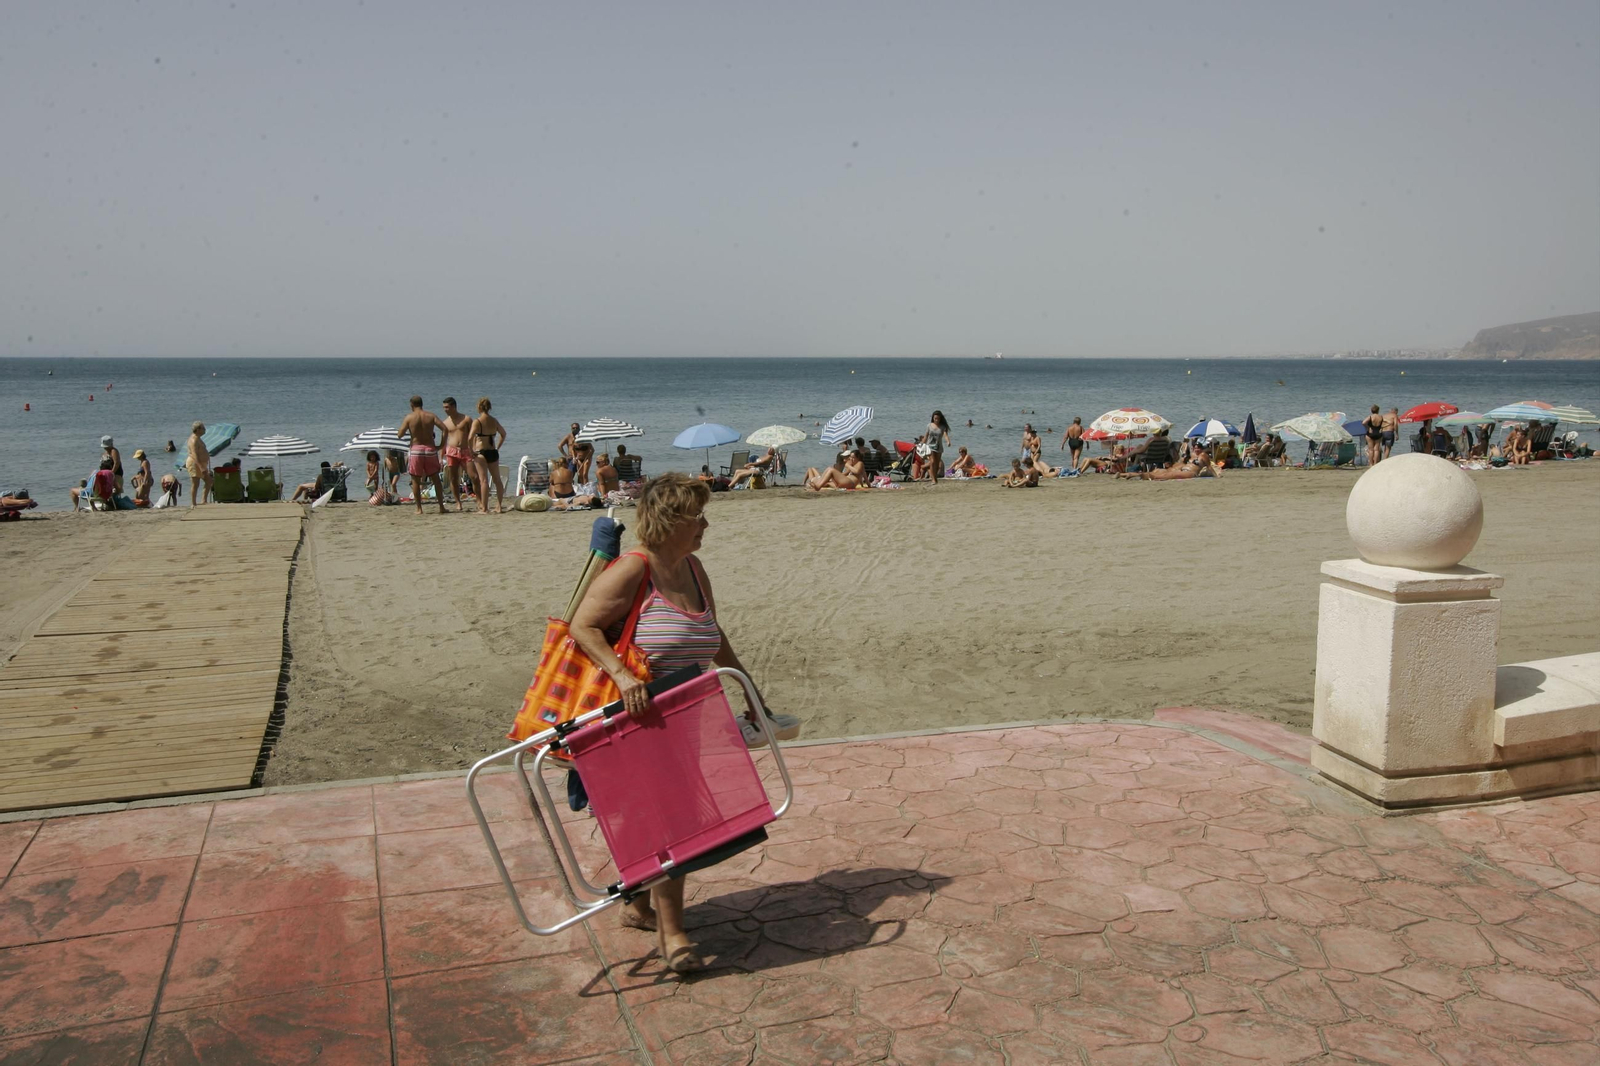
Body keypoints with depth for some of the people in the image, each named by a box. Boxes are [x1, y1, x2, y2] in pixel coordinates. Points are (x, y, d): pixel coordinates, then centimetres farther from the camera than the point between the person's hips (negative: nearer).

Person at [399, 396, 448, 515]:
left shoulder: (409, 417, -2)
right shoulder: (431, 415, 3)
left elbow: (400, 434, -6)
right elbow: (445, 428, -6)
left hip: (416, 450, -2)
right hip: (430, 449, 2)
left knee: (415, 480, 8)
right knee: (436, 479, 10)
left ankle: (419, 508, 6)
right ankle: (441, 507, 9)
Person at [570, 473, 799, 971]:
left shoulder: (693, 569, 11)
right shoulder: (632, 571, -15)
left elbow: (714, 637, 22)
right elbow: (583, 626, -18)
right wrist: (621, 674, -30)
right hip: (638, 717, -8)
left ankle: (640, 906, 33)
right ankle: (670, 930, 0)